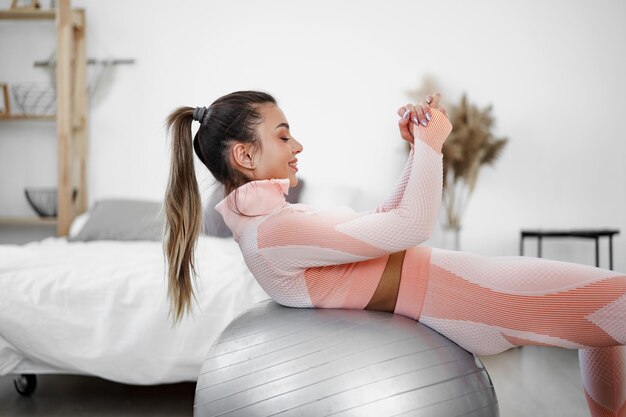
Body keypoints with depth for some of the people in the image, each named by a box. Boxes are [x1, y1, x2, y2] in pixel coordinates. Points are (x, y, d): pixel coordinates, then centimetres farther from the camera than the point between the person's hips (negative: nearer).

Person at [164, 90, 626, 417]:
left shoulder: (265, 216, 10)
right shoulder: (272, 232, -22)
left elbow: (382, 219, 16)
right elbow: (411, 225, -21)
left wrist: (419, 149, 5)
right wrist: (431, 144, -7)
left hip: (449, 278, 10)